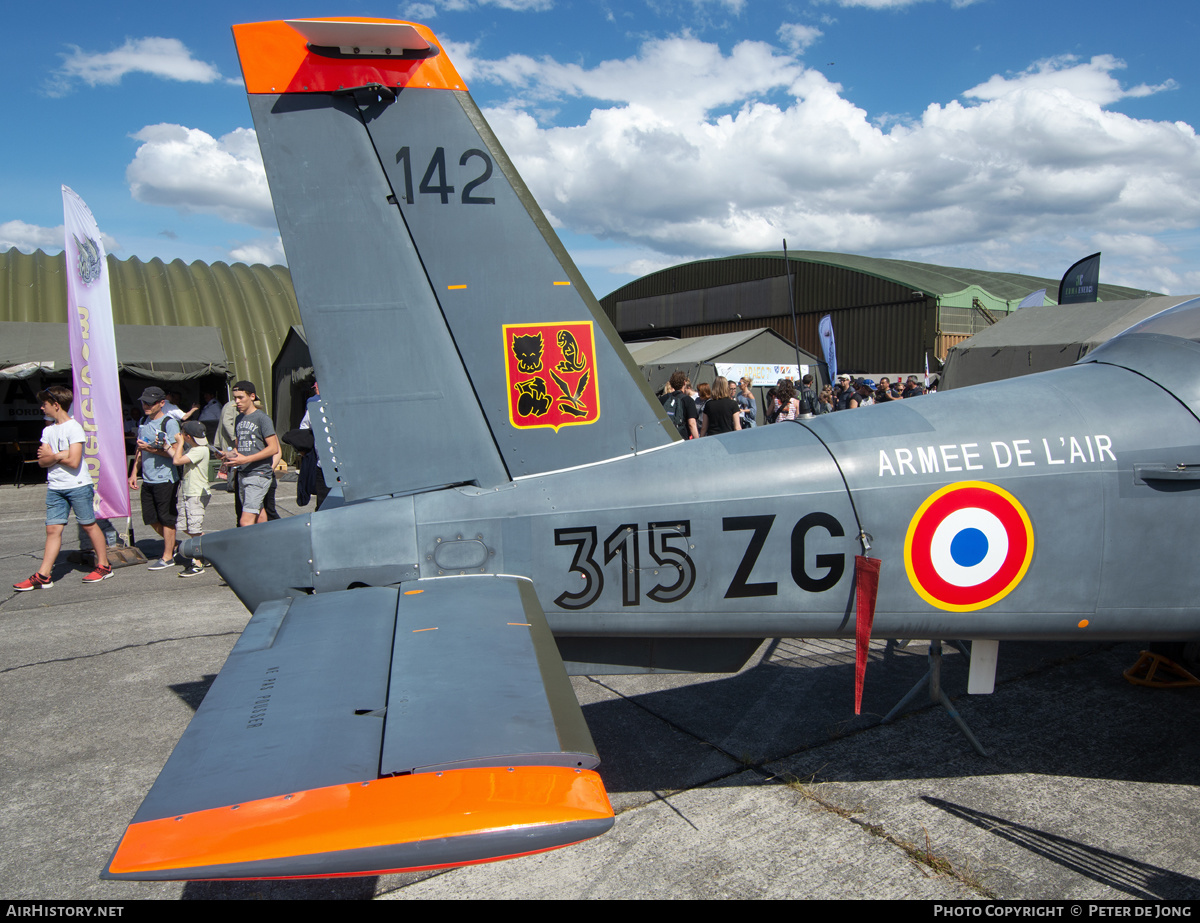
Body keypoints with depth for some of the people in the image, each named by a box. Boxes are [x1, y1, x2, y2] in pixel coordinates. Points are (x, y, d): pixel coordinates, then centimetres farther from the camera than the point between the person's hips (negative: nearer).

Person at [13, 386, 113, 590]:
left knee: (89, 525, 3)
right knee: (53, 529, 3)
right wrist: (60, 455, -12)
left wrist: (51, 456, -2)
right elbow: (42, 461, 7)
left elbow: (73, 461, -17)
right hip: (55, 487, 6)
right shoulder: (48, 430, 12)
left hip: (78, 486, -6)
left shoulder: (74, 428, -10)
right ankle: (43, 576, 2)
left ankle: (103, 566, 14)